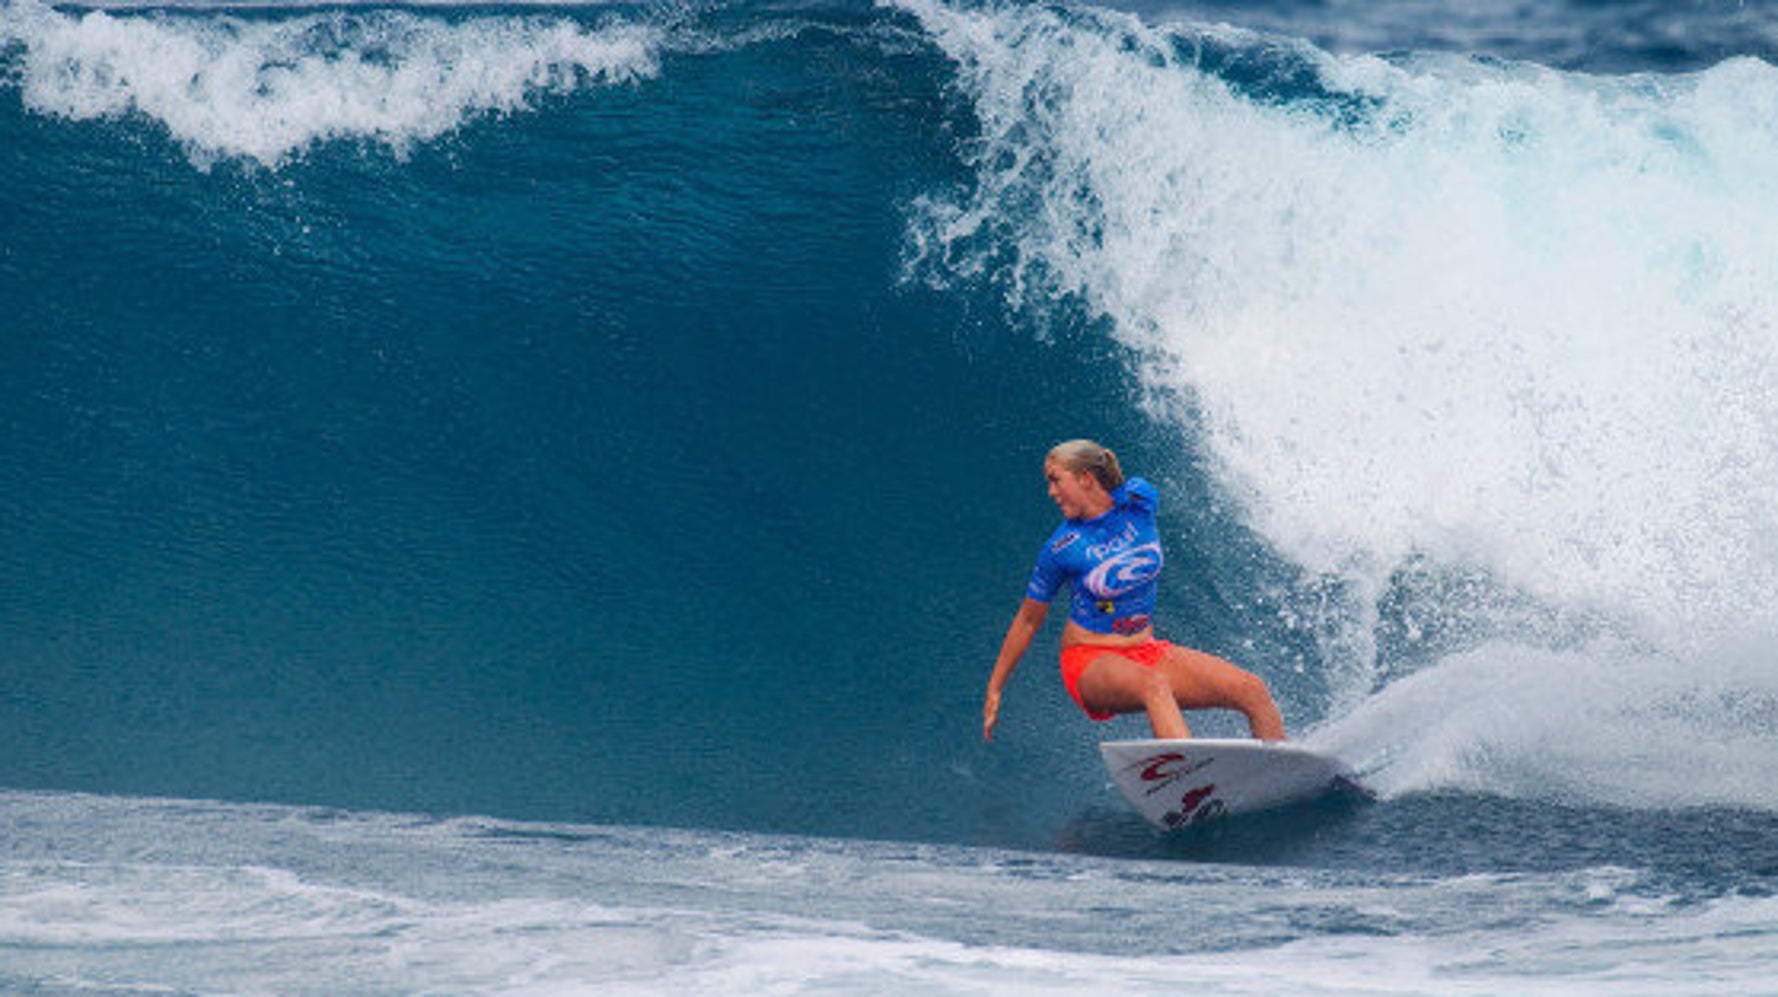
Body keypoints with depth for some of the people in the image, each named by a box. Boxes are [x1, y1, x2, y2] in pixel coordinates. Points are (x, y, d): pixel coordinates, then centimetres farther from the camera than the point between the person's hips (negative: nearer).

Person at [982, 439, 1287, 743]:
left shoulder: (1139, 499, -5)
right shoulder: (1060, 549, -10)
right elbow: (1028, 620, 1)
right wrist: (995, 689, 4)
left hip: (1147, 651, 5)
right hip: (1090, 662, -5)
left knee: (1254, 692, -11)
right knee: (1153, 685, -39)